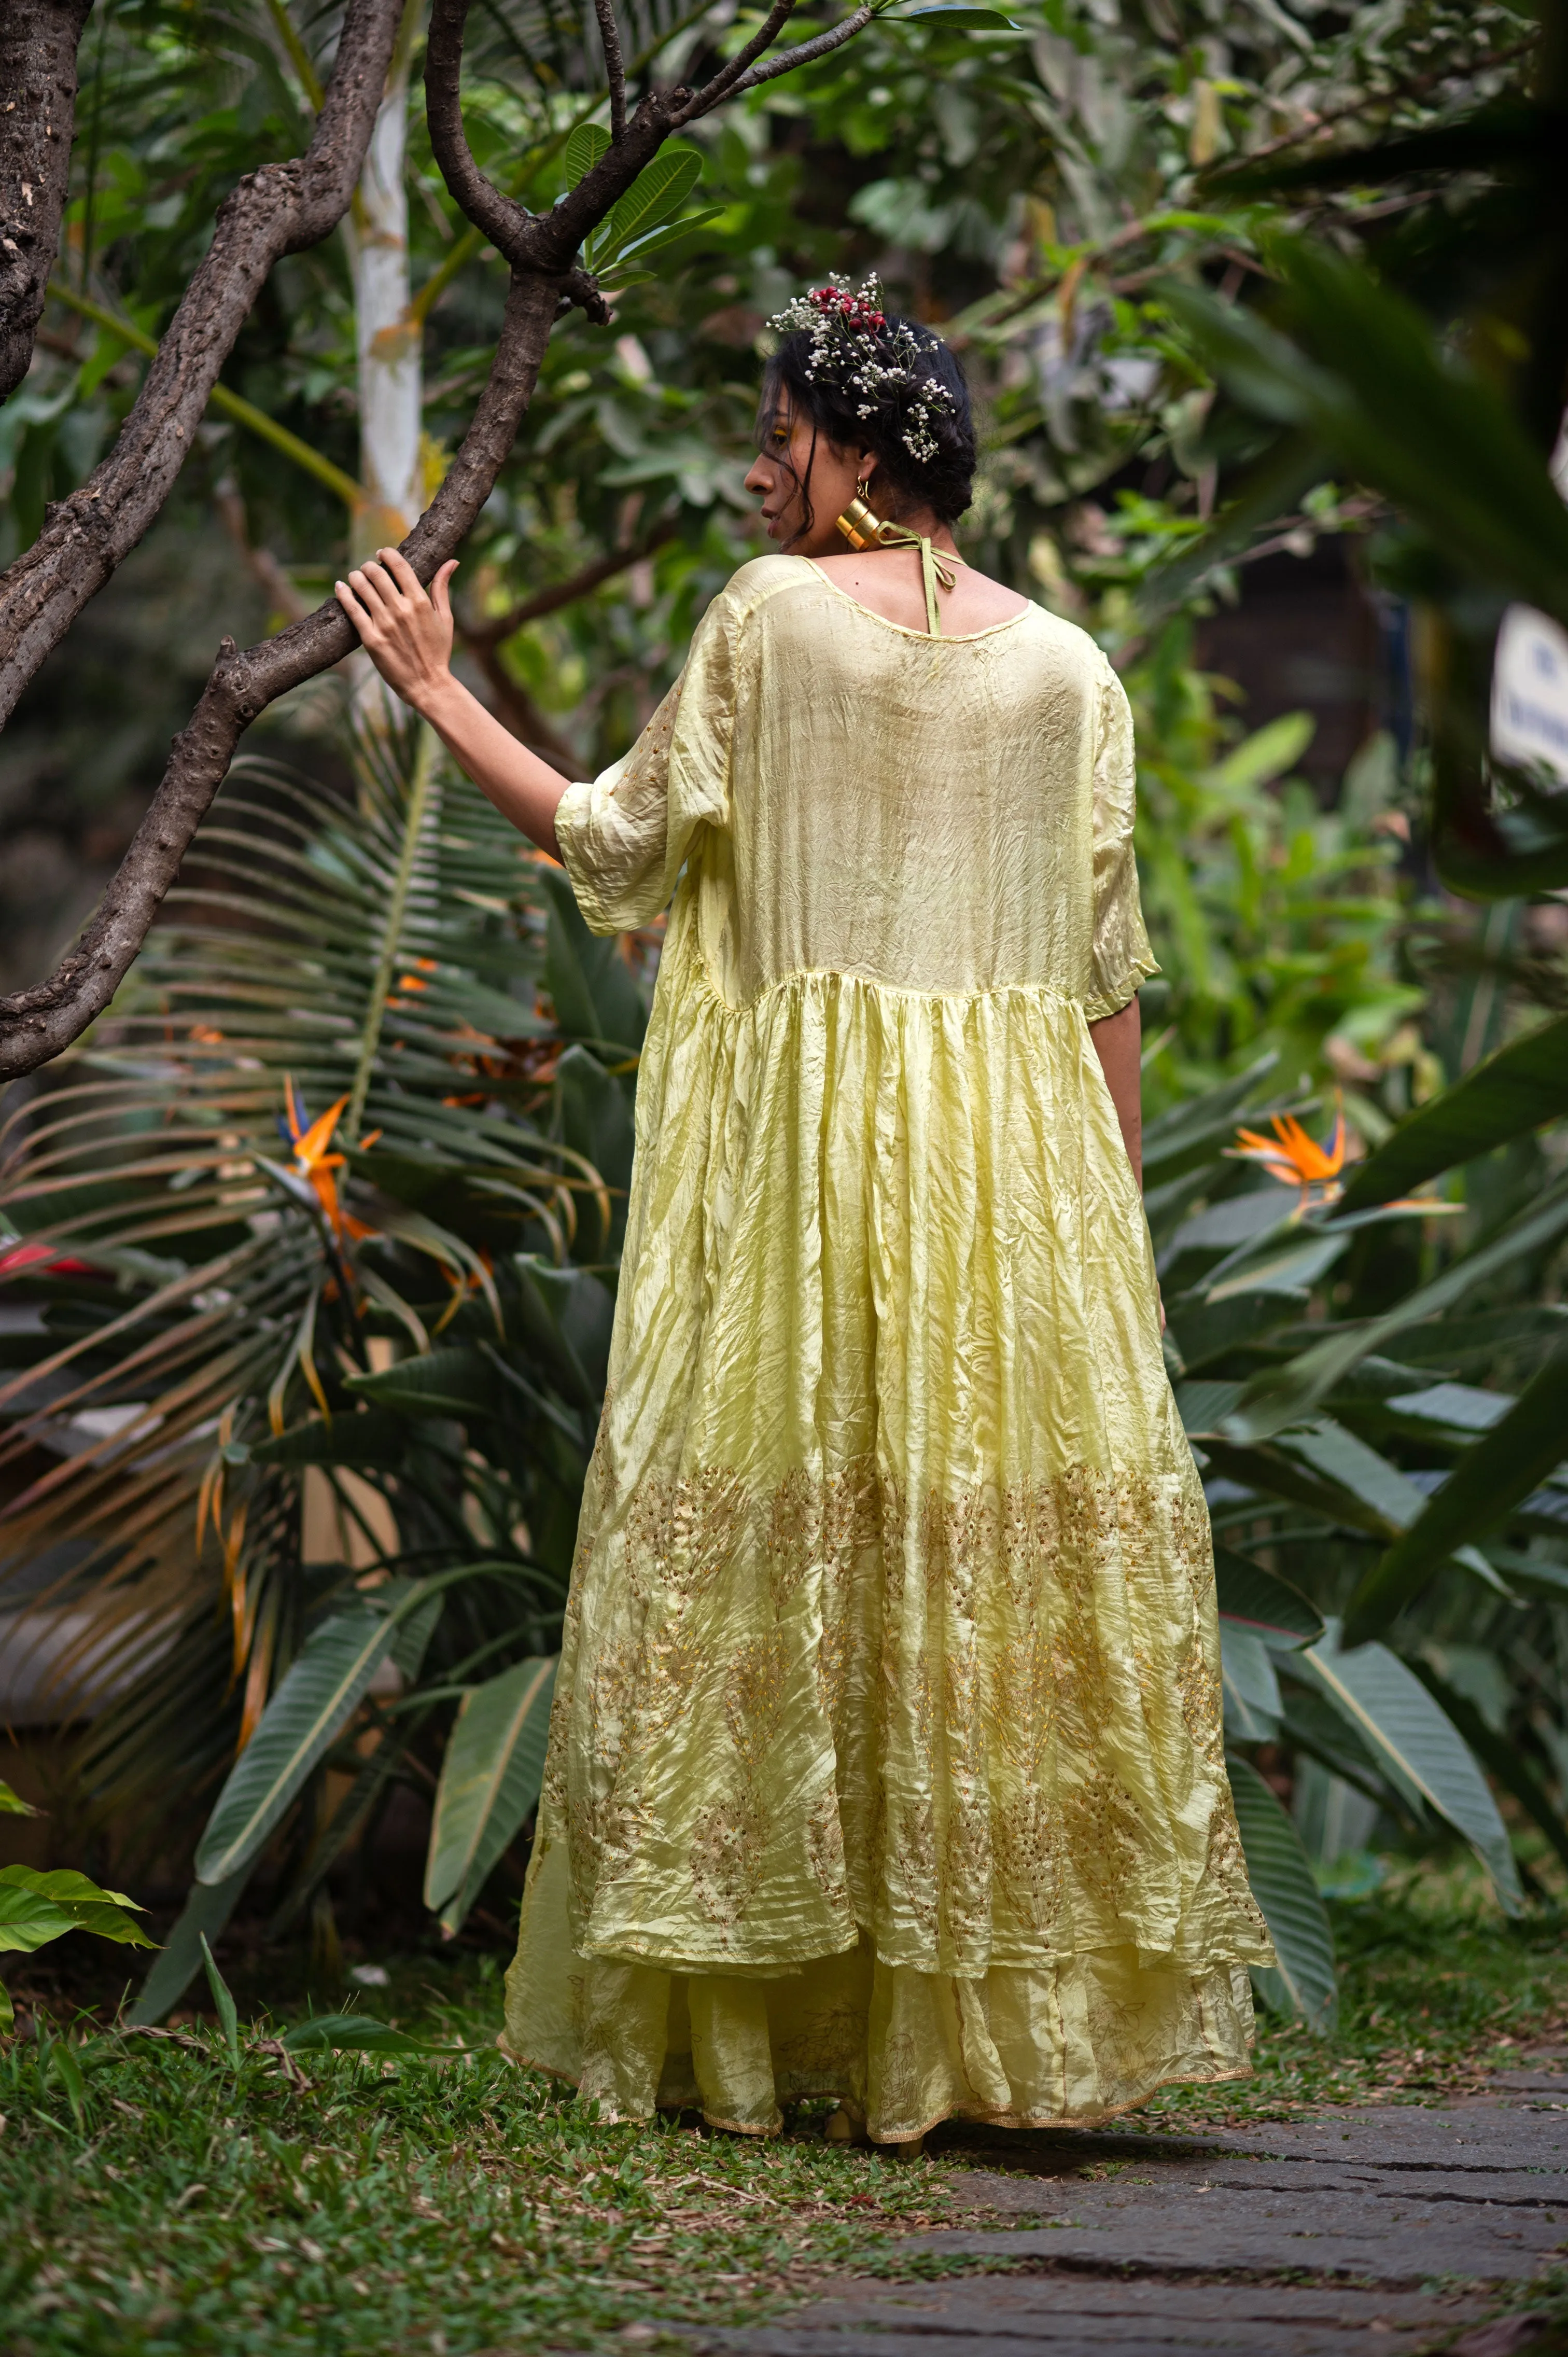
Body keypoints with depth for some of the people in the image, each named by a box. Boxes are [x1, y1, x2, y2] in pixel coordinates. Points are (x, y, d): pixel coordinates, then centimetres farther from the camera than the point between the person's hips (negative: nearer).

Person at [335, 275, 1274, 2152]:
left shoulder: (772, 615, -1)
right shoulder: (1066, 666, 8)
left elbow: (620, 847, 5)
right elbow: (1110, 975, 8)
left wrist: (437, 690, 16)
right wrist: (1111, 1208, 14)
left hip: (806, 1136, -3)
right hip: (1019, 1150, 3)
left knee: (775, 1524, 1)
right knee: (1026, 1531, 3)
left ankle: (756, 2017, 3)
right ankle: (1017, 2009, 2)